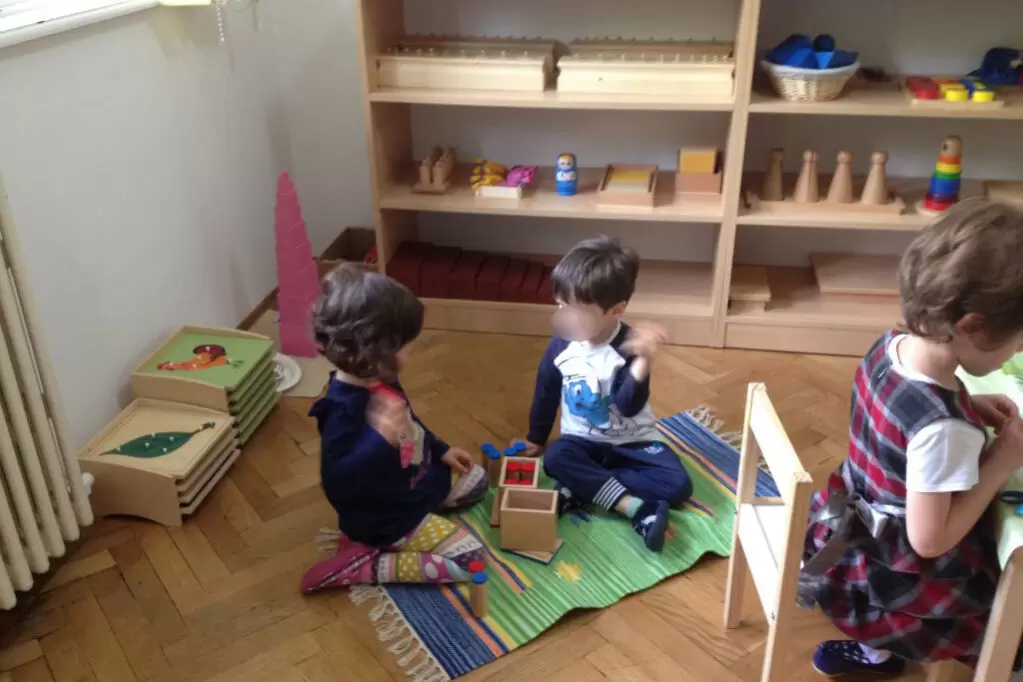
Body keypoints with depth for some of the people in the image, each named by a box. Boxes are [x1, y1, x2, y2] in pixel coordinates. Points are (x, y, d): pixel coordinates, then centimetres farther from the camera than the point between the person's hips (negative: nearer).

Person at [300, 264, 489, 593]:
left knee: (476, 480, 25)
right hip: (389, 517, -9)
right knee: (469, 560, -16)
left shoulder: (378, 381, -5)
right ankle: (362, 565, -7)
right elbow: (337, 483, -39)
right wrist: (381, 439, -48)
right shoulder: (342, 409, -34)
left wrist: (442, 450, 16)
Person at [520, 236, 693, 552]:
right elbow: (546, 394, 6)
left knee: (677, 484, -23)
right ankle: (635, 507, -33)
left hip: (632, 442, -1)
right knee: (556, 458, -32)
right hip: (583, 441, 2)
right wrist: (535, 440, 14)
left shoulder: (629, 347, -19)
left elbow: (630, 407, -30)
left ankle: (583, 488, -22)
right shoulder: (561, 345, -10)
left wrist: (642, 362, -45)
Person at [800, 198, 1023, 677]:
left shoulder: (892, 346, -11)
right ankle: (876, 649, 18)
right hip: (893, 578, -8)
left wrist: (969, 409, -4)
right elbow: (930, 540, -25)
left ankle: (871, 646, 24)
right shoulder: (945, 429, -34)